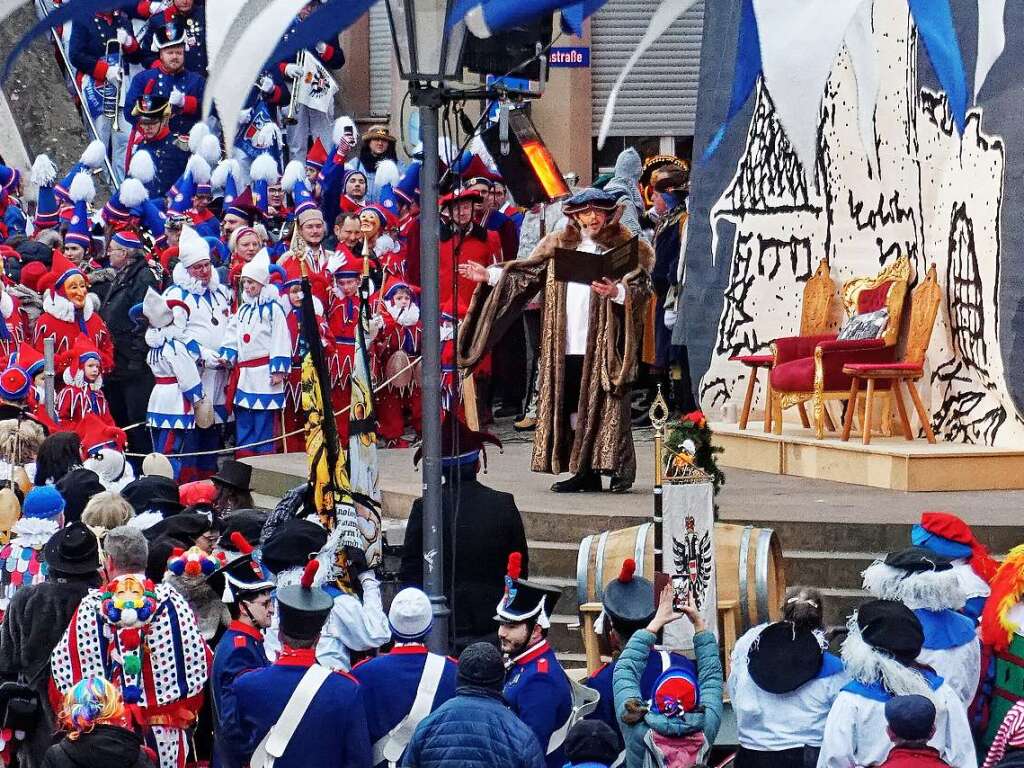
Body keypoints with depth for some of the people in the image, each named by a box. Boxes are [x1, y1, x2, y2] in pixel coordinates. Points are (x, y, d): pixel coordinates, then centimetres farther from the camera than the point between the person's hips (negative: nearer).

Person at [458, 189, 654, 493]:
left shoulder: (624, 248, 3)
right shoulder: (559, 245, 16)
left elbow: (641, 287, -7)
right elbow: (527, 273, 17)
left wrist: (617, 292, -26)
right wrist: (490, 276, 9)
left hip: (603, 341, -4)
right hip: (567, 344, 4)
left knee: (605, 405, -7)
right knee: (574, 406, 3)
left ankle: (619, 468, -2)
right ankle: (584, 472, 7)